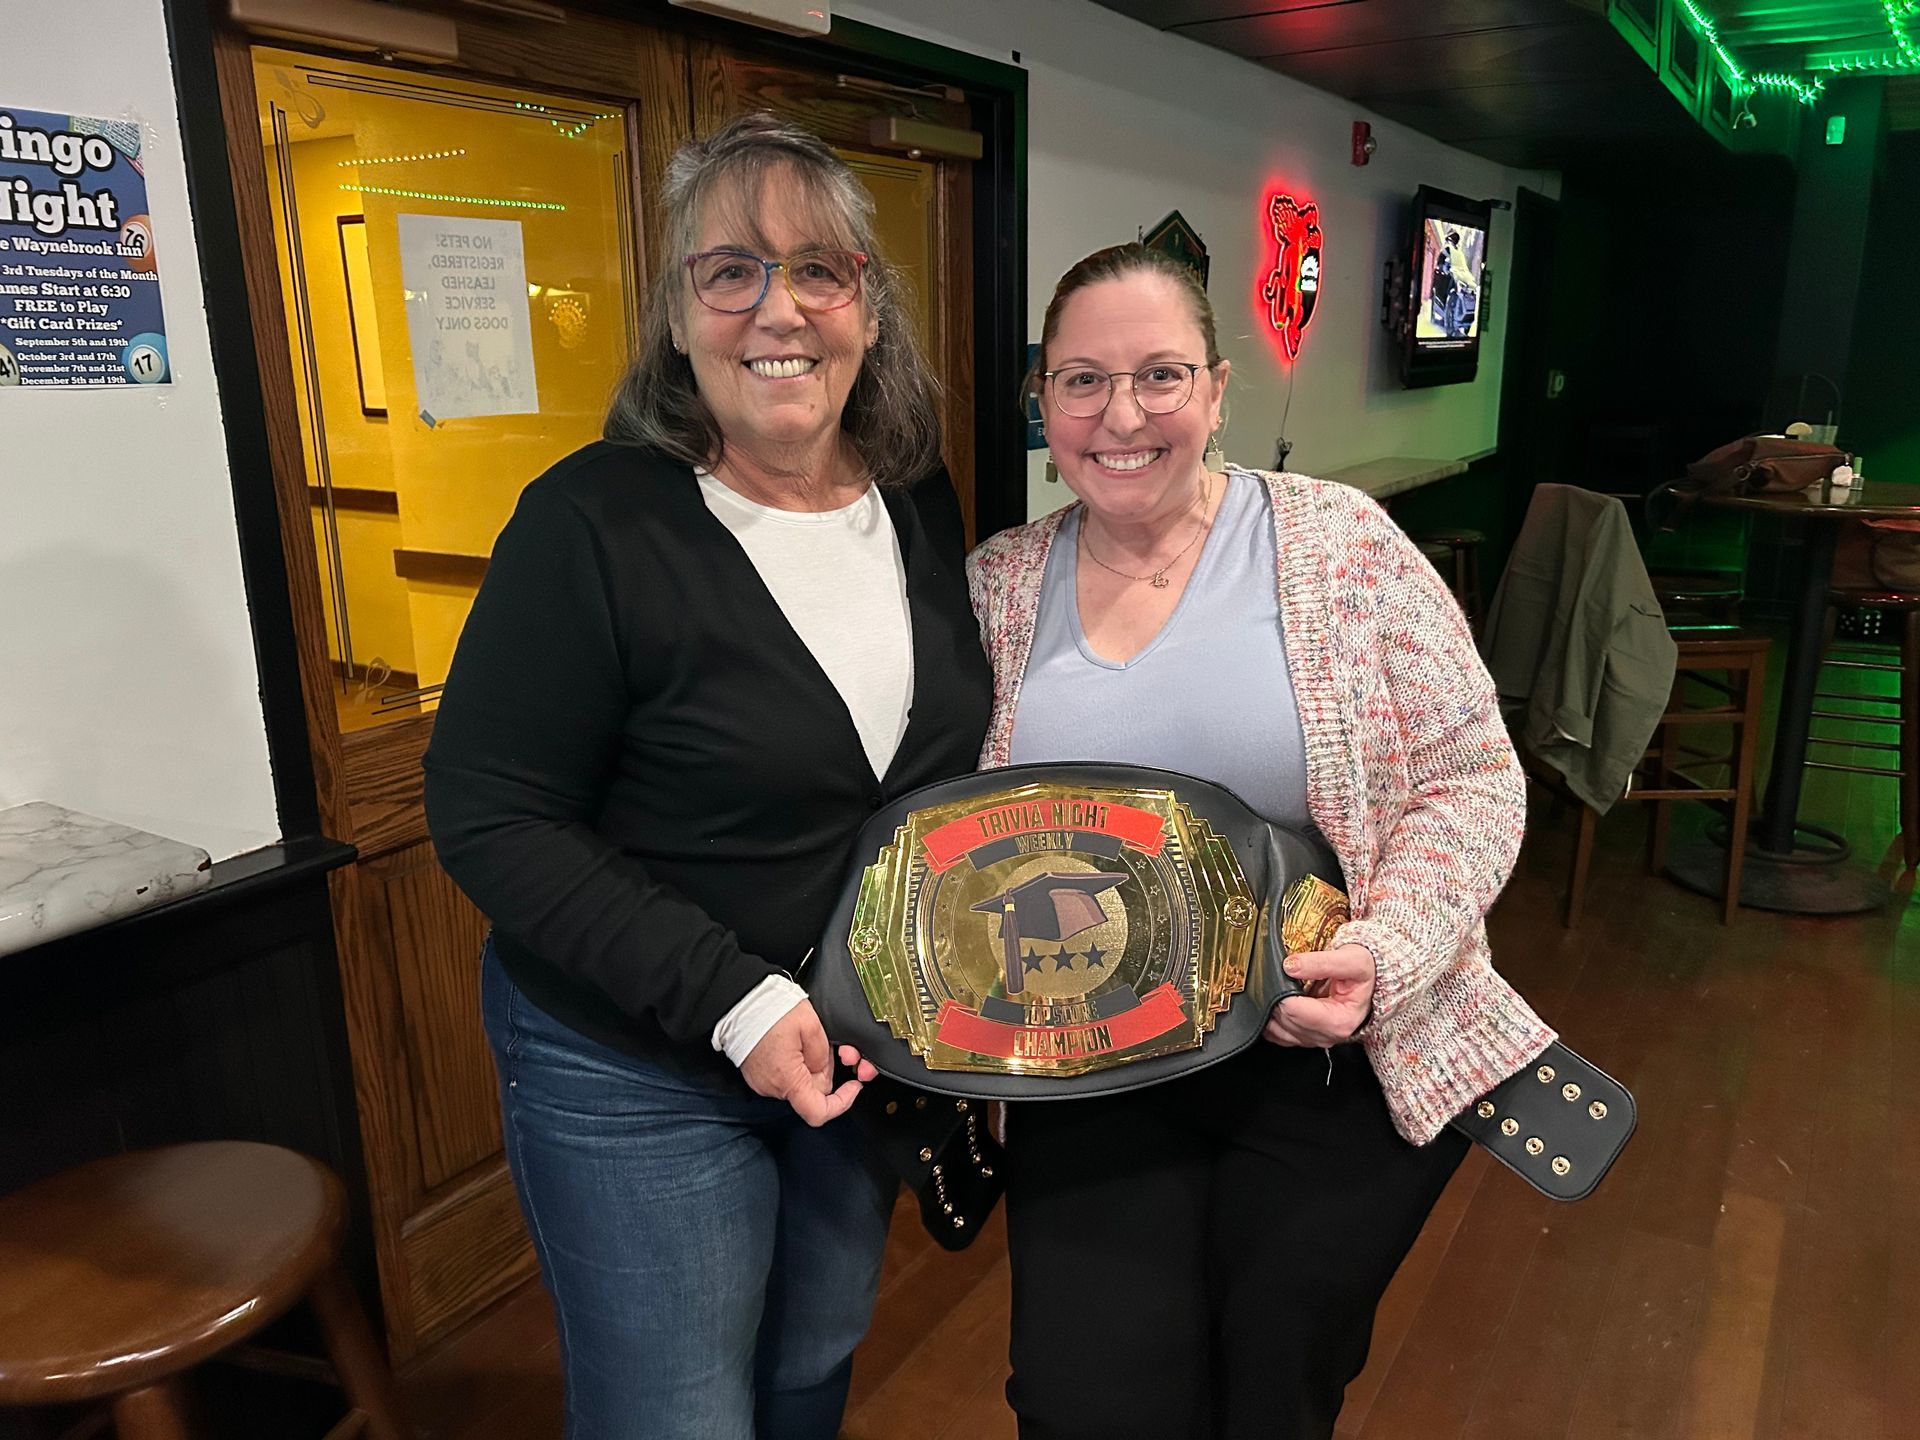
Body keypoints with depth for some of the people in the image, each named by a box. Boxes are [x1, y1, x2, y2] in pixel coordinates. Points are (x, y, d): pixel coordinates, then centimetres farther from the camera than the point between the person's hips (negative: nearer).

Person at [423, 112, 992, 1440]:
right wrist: (731, 1002, -24)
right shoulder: (597, 520, -20)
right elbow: (491, 819, -19)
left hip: (873, 1041, 5)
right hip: (637, 1073, -5)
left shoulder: (921, 502, -3)